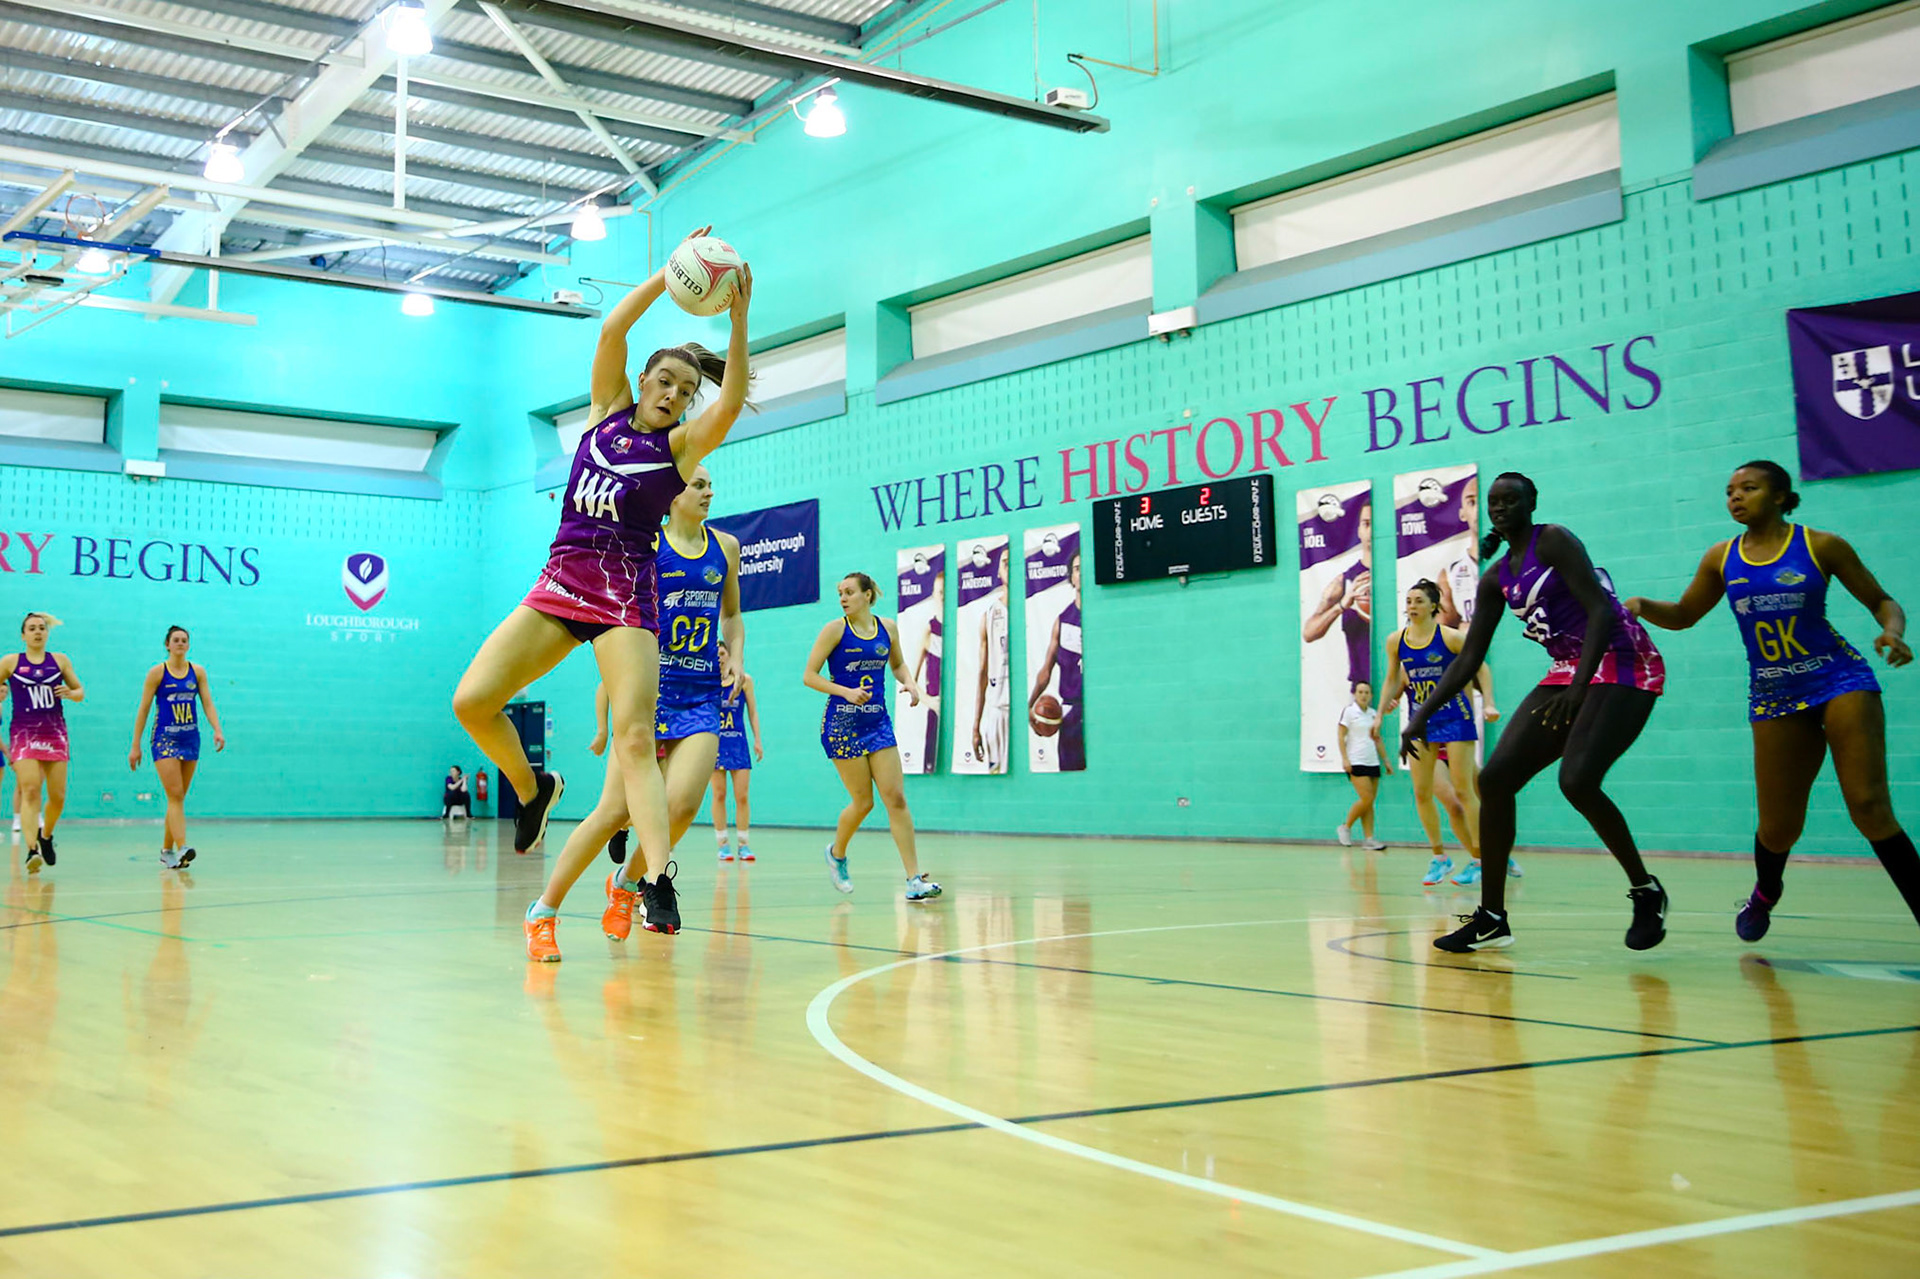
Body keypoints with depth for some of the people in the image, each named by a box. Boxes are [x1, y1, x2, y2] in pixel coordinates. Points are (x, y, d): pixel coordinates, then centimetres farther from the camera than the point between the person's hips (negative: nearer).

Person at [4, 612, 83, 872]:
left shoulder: (59, 660, 10)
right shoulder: (10, 662, 5)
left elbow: (80, 692, 15)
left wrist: (70, 693, -6)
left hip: (55, 732, 2)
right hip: (23, 733, -2)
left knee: (57, 796, 2)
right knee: (30, 789, -19)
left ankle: (46, 836, 30)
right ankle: (32, 850, -25)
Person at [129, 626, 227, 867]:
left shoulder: (197, 671, 8)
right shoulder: (157, 672, -1)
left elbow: (208, 704, 6)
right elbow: (143, 709, 0)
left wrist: (217, 730, -11)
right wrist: (135, 746, -2)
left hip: (190, 739, 4)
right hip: (165, 738, -4)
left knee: (178, 798, 7)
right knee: (175, 796, -14)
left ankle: (167, 850, 16)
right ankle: (181, 849, -23)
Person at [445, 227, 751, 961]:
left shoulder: (683, 445, 5)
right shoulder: (608, 409, 15)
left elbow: (732, 401, -15)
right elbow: (613, 329, 3)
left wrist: (739, 319, -21)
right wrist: (670, 274, -3)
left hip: (628, 592, -4)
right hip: (561, 581, 4)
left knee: (636, 738, -17)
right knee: (472, 700, -10)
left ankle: (657, 880, -23)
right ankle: (532, 790, 17)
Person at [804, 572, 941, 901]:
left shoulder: (887, 628, 6)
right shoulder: (835, 630, -5)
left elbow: (898, 664, 23)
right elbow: (809, 676, -6)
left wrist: (910, 682, 1)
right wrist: (846, 691, -19)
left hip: (878, 722, 3)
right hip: (842, 723, -3)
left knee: (896, 798, -5)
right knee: (863, 801, 0)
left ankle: (915, 879, -5)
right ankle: (837, 854, 30)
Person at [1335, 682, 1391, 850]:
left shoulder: (1373, 714, 13)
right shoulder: (1349, 711, -3)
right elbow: (1341, 736, -6)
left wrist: (1386, 761, 17)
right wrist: (1345, 758, -15)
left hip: (1373, 762, 6)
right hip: (1356, 762, -6)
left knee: (1370, 802, 2)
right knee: (1366, 799, -13)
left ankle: (1369, 839, 2)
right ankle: (1346, 827, 5)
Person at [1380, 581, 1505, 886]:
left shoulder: (1450, 637, -9)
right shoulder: (1396, 641, 2)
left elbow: (1481, 668, 0)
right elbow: (1392, 680, 14)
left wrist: (1488, 703, -9)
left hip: (1455, 718, -4)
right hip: (1421, 722, 4)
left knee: (1463, 790, -5)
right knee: (1421, 793, -1)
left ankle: (1479, 859, 2)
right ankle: (1439, 857, 13)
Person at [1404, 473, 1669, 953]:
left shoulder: (1554, 541, -10)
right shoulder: (1497, 579, 11)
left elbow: (1600, 611, -19)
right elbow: (1469, 659, 14)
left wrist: (1577, 688, -30)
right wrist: (1422, 715, 6)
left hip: (1622, 665, -8)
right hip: (1567, 673, 8)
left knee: (1577, 780, -26)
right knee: (1495, 777, -2)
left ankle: (1646, 891, -3)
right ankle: (1492, 918, 5)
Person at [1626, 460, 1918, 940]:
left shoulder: (1820, 546, -3)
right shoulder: (1722, 558, 6)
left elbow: (1881, 600, 4)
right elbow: (1683, 615, 16)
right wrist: (1643, 606, -4)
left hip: (1840, 682, -3)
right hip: (1774, 698, 3)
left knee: (1869, 807, -15)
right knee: (1779, 828, 4)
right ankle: (1765, 894, 36)